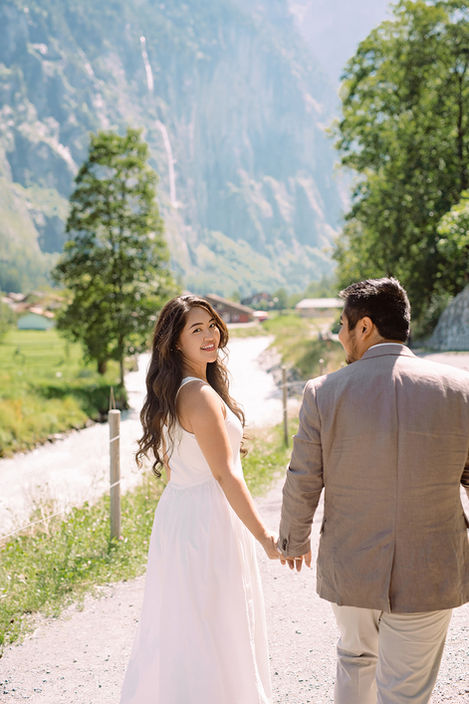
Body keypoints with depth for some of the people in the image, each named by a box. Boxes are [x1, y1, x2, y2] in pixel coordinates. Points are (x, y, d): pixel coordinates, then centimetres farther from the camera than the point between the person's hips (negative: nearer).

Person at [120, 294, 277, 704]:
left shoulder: (167, 393, 8)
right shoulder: (201, 396, -20)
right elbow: (225, 474, -22)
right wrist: (264, 537, -18)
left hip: (174, 515, 9)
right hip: (209, 520, -9)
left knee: (175, 628, 18)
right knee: (213, 629, 3)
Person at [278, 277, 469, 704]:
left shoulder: (324, 393, -11)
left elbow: (302, 485, -5)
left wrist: (294, 541, 13)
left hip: (349, 568, 1)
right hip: (428, 573, -1)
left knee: (355, 657, 28)